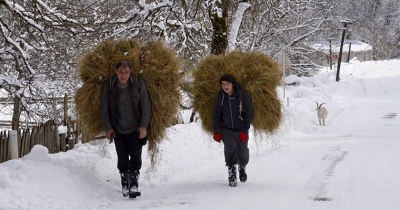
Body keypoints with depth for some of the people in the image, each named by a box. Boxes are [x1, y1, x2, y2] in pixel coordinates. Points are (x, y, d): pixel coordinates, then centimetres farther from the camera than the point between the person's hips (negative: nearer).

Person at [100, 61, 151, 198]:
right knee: (122, 159, 6)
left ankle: (134, 184, -7)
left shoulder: (138, 84, -12)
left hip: (136, 129, -1)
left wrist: (143, 126, -10)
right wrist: (107, 128, -3)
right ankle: (125, 185, 18)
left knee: (135, 157, -8)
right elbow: (104, 108, -1)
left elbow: (146, 106, -6)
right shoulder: (108, 86, -10)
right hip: (118, 130, 1)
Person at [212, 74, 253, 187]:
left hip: (241, 130, -1)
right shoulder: (220, 97, -4)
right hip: (226, 130, 1)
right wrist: (217, 132, -1)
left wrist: (244, 131, -14)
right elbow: (216, 115, 4)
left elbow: (249, 114, -9)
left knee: (243, 151, 0)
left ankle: (242, 168, 34)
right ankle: (231, 173, -15)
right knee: (230, 147, -22)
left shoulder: (243, 96, -12)